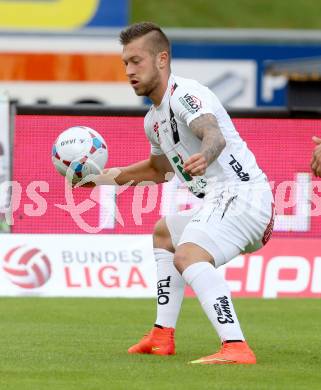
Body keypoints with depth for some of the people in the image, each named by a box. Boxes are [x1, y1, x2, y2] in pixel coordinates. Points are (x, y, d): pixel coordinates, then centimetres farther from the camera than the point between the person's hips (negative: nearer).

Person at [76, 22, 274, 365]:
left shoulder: (184, 95, -14)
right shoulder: (153, 120, 17)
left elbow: (214, 135, -37)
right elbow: (160, 169, 38)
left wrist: (203, 156, -59)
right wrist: (111, 177, 37)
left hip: (241, 193, -11)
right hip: (218, 201, 11)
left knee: (188, 256, -33)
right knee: (163, 233, 33)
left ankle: (236, 348, -47)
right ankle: (162, 336, 37)